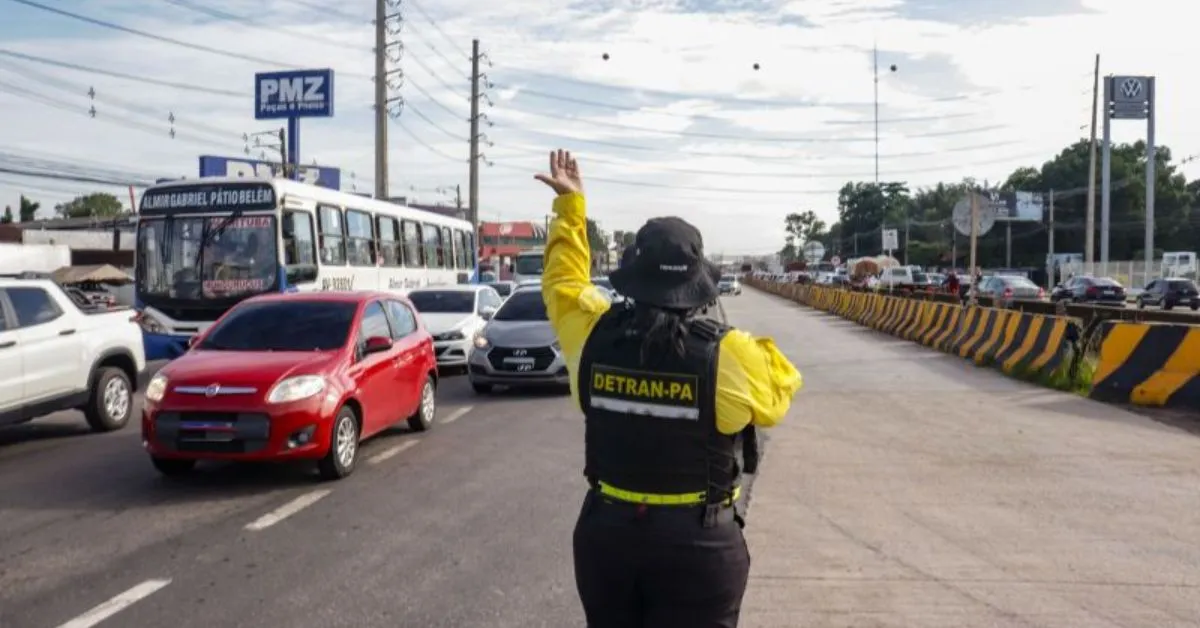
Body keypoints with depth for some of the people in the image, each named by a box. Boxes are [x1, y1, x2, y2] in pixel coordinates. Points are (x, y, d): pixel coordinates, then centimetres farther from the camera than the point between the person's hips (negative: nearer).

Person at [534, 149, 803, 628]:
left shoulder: (593, 336, -10)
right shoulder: (728, 354, -18)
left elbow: (562, 280, 11)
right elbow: (778, 393, 2)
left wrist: (570, 204, 20)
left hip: (604, 533, 4)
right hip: (699, 543, -3)